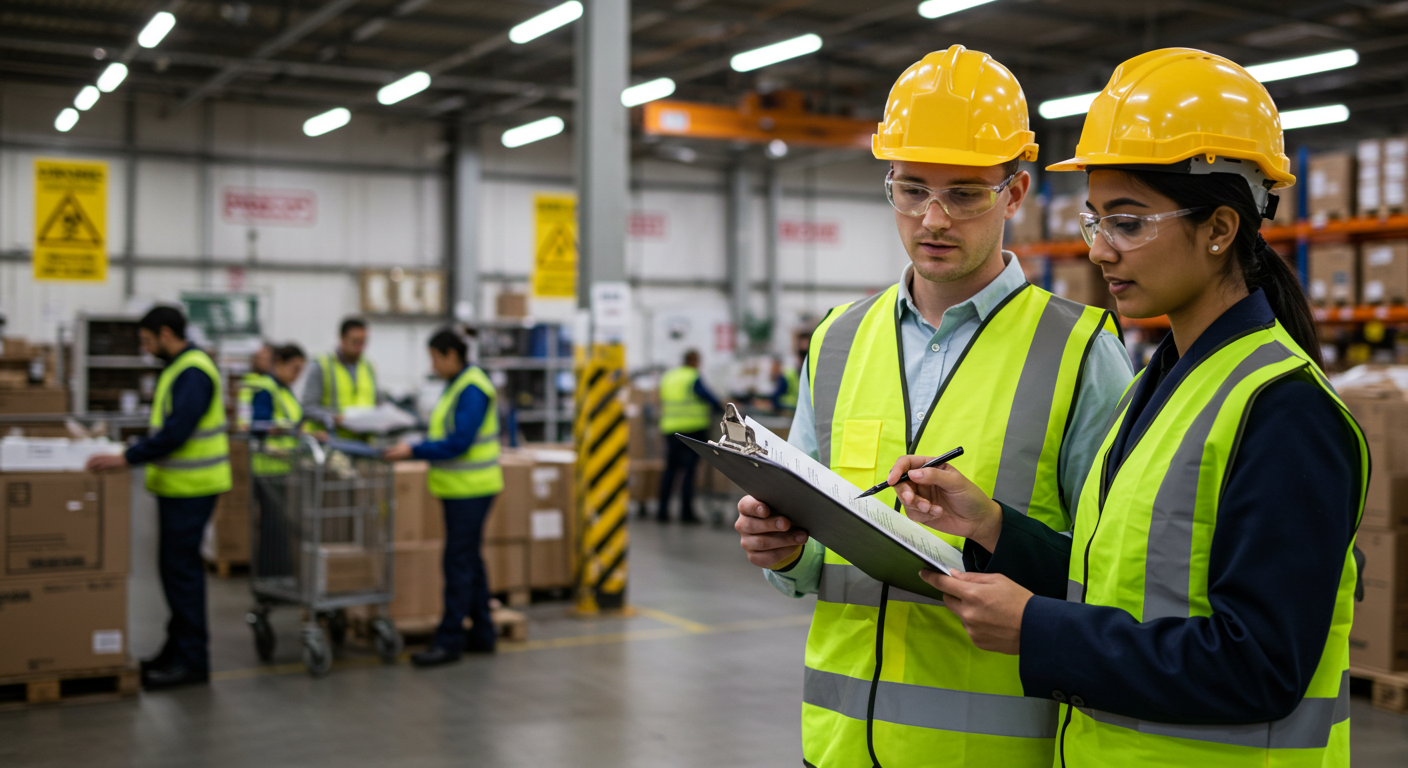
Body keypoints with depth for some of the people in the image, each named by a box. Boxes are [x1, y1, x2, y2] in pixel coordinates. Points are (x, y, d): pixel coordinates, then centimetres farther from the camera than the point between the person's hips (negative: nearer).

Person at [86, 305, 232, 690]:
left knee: (181, 568, -6)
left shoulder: (193, 372, -17)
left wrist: (126, 459, -26)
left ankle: (192, 659, 0)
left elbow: (176, 431, -25)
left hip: (191, 487, -10)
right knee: (175, 566, 14)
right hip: (178, 484, 10)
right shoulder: (178, 369, 16)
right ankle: (179, 648, 22)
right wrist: (133, 454, 15)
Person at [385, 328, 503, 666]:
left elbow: (458, 442, -23)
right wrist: (411, 448, 8)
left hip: (470, 489, -10)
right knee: (470, 560, 14)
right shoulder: (457, 384, 14)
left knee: (459, 562, -7)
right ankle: (481, 634, 22)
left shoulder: (472, 390, -17)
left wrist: (414, 451, -21)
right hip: (461, 487, 10)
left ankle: (449, 641, -3)